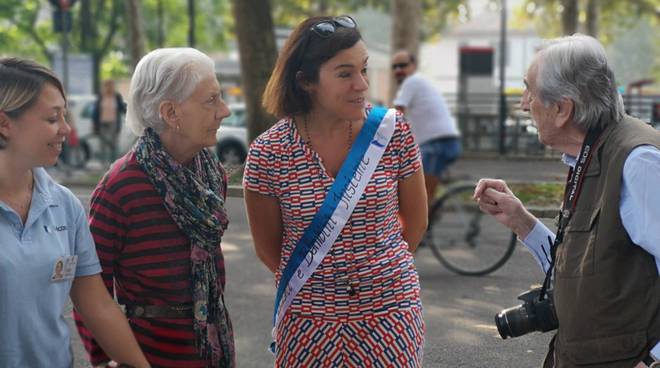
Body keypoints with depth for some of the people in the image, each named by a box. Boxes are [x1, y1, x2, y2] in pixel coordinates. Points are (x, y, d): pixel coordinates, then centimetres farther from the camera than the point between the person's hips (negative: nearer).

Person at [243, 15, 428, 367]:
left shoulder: (393, 133, -8)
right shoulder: (268, 153, -11)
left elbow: (415, 222, 6)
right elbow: (268, 248, 2)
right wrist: (314, 284, 11)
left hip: (391, 311, 1)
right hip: (309, 321, -1)